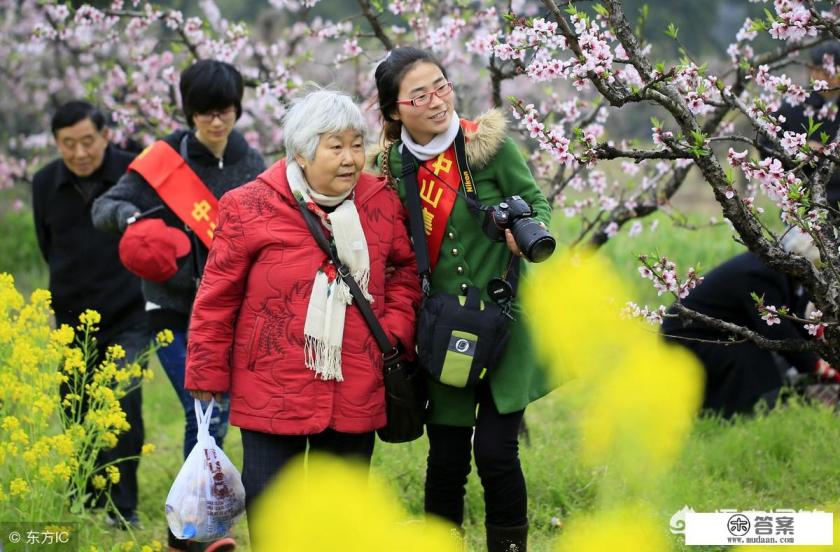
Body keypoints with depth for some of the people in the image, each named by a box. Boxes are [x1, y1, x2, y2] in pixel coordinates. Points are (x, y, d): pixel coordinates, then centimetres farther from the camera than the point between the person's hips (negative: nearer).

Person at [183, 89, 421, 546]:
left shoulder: (382, 205, 2)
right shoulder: (250, 208, -8)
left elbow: (405, 270, 17)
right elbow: (216, 300, -2)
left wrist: (395, 331, 1)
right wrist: (207, 377, 1)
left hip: (355, 398, 3)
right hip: (272, 396, -3)